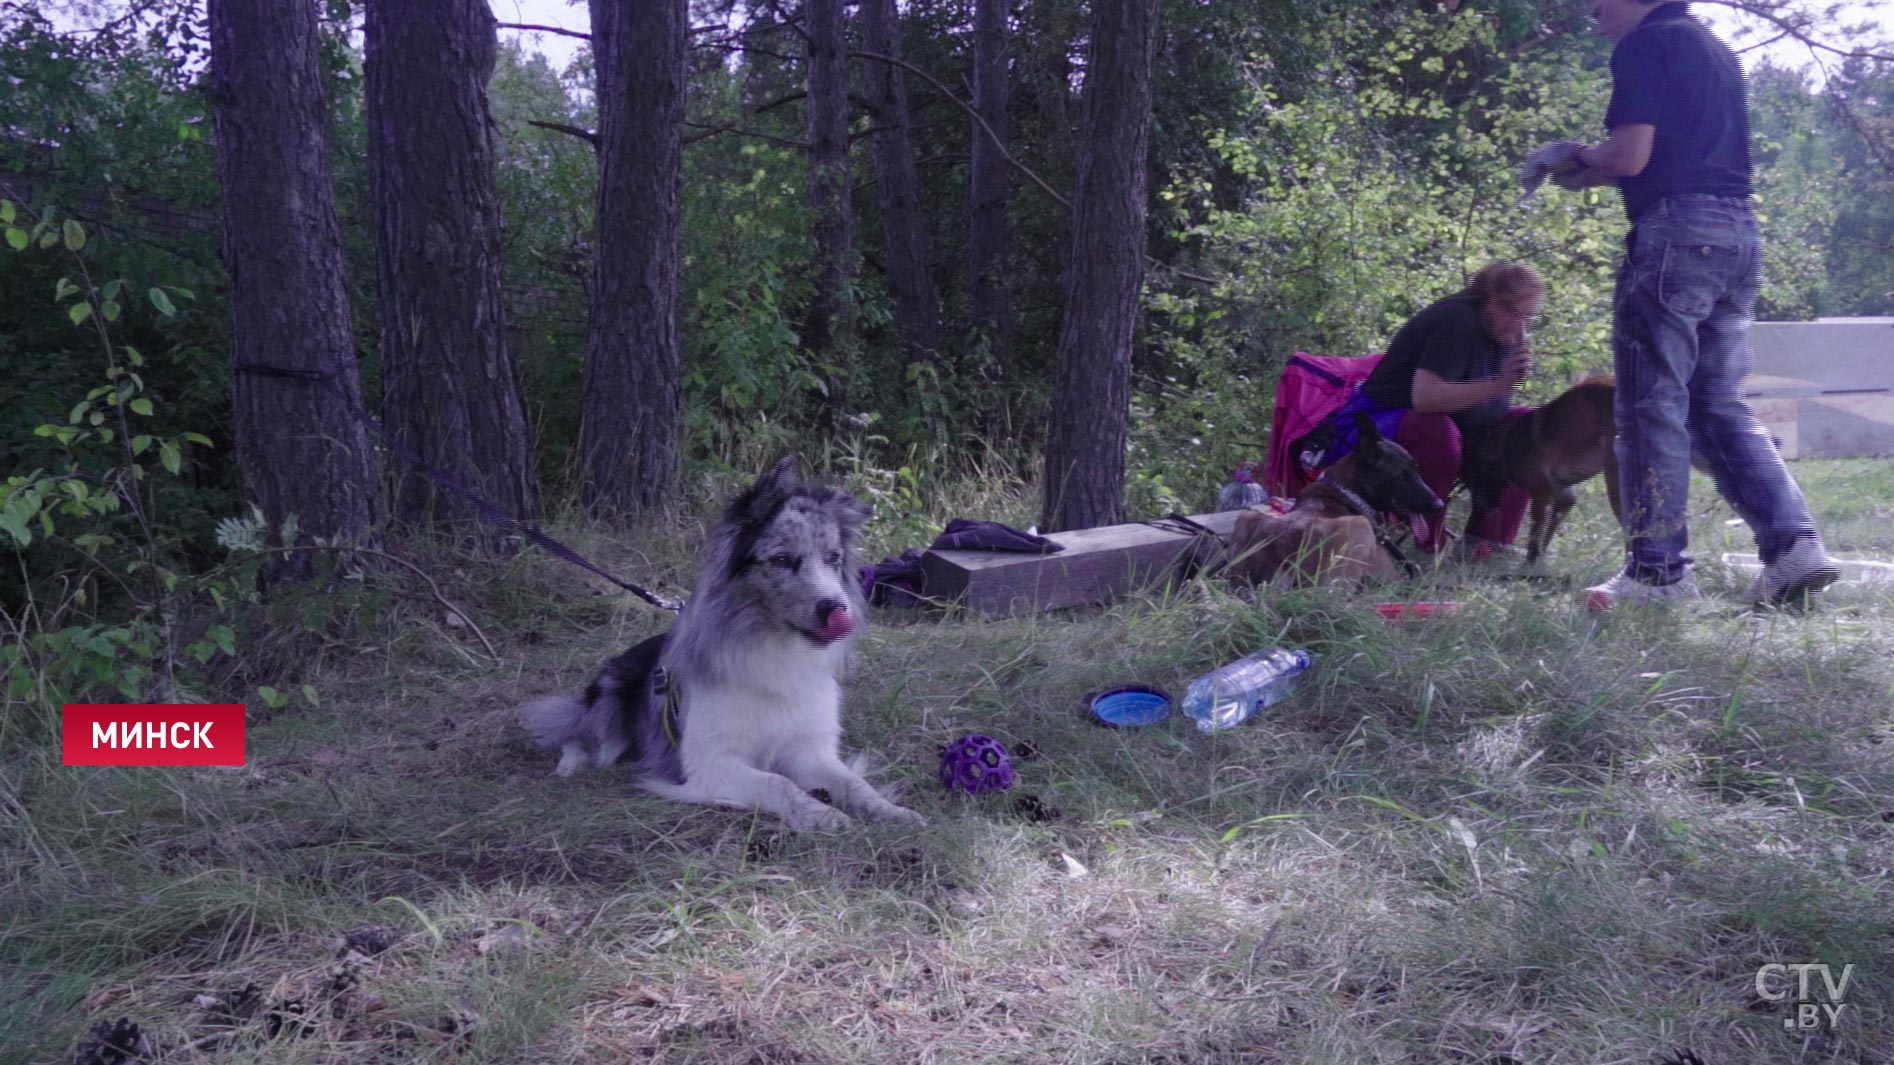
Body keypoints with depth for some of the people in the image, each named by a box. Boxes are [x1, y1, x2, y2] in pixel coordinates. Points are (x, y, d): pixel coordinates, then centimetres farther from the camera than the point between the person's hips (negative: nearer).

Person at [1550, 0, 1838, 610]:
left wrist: (1582, 159, 8)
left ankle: (1658, 569, -4)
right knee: (1720, 406, 11)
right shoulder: (1717, 50, 25)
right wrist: (1595, 174, 23)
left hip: (1675, 228, -9)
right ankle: (1793, 543, 0)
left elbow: (1630, 155, -12)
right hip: (1740, 231, 9)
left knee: (1653, 404, -5)